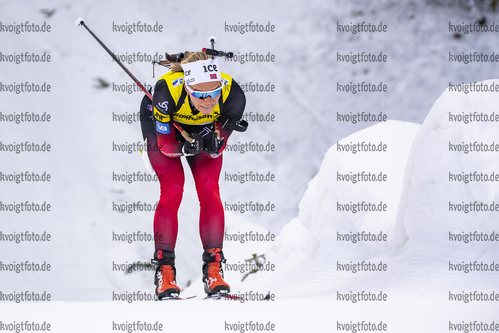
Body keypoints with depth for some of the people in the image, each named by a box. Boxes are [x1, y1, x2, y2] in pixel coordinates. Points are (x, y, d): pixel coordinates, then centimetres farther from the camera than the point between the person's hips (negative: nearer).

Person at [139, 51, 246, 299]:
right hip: (161, 127, -2)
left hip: (205, 129, 2)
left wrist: (213, 144, -44)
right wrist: (186, 147, -47)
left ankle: (213, 269, -8)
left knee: (209, 191, -14)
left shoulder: (233, 95, -35)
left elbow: (217, 150, -21)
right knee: (172, 190, -17)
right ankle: (164, 269, -9)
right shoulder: (168, 90, -41)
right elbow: (165, 144, -27)